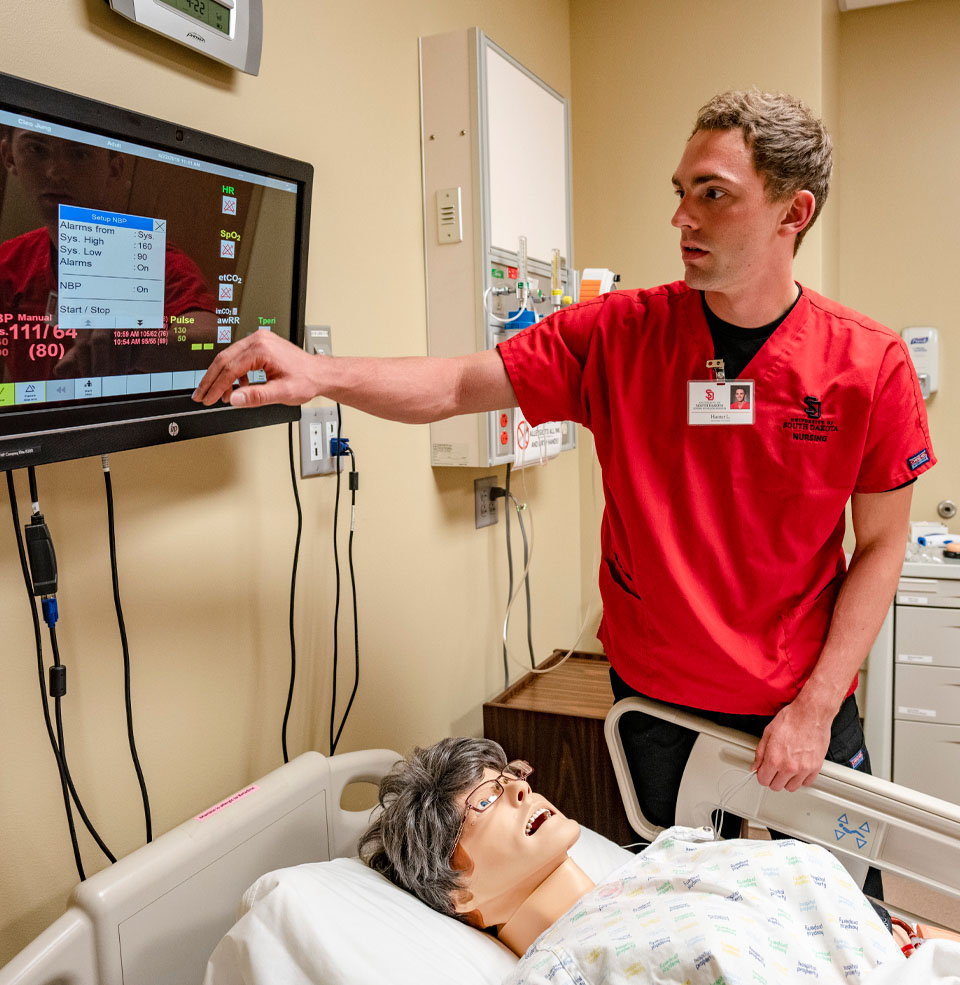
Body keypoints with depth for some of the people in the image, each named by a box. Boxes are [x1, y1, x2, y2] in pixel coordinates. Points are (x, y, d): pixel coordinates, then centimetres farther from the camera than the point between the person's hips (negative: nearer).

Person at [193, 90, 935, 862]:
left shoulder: (871, 364, -11)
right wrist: (320, 373, -28)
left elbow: (881, 547, -6)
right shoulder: (620, 334, -10)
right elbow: (459, 386, -12)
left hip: (801, 710, 0)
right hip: (654, 702, 1)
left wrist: (815, 709, -10)